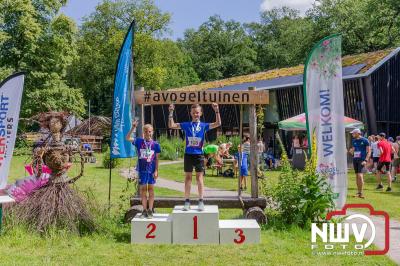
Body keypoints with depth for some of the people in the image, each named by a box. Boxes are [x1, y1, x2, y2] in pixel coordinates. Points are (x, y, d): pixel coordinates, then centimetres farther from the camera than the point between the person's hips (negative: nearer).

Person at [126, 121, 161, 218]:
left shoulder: (155, 144, -1)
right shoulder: (139, 141, 0)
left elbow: (157, 158, 1)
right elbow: (127, 138, -11)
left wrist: (156, 170, -4)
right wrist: (133, 128, -21)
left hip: (151, 170, -1)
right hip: (142, 170, 1)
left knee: (151, 189, 5)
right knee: (143, 190, 7)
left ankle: (150, 210, 12)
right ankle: (144, 210, 16)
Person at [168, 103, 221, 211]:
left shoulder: (204, 125, 2)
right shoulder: (186, 125, 4)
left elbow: (218, 123, -7)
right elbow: (171, 125, 3)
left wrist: (217, 111, -17)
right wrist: (171, 112, -6)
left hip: (199, 155, -1)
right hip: (188, 154, 1)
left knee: (199, 177, 0)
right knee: (188, 177, 5)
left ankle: (201, 201, 4)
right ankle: (187, 201, 10)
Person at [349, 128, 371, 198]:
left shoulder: (365, 140, -6)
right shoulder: (354, 141, 12)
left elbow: (369, 151, -5)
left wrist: (365, 160, -15)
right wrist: (351, 151, -2)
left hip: (362, 160, -6)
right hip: (355, 160, 6)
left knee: (360, 176, -15)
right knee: (357, 176, 9)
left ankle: (361, 192, -8)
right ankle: (358, 192, 16)